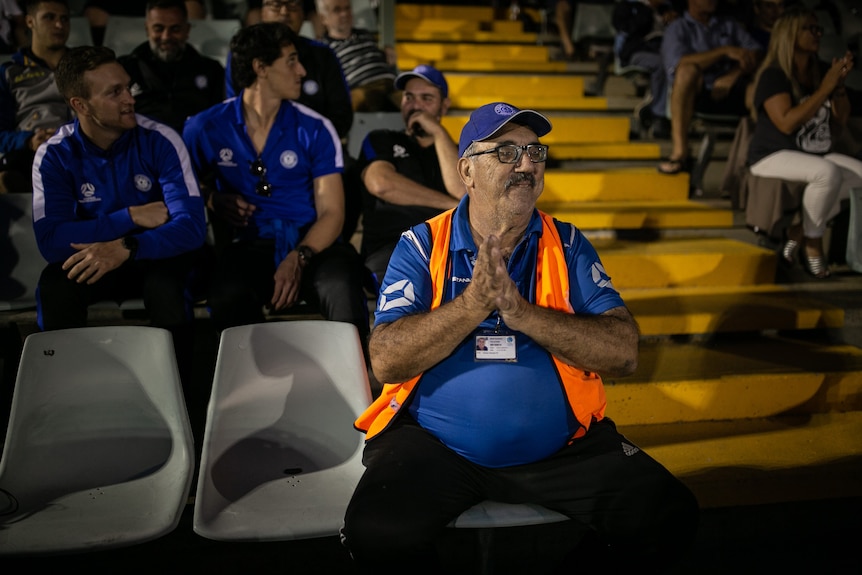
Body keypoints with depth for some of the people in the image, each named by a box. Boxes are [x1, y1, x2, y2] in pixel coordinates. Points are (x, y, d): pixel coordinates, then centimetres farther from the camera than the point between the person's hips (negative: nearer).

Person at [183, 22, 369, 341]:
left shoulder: (315, 130, 3)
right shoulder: (205, 129, 5)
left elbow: (331, 212, 0)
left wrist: (298, 259, -18)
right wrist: (213, 201, -4)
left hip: (312, 244, 1)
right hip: (249, 246, 0)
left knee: (343, 290, -35)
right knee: (228, 300, -37)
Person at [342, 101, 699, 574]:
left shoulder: (567, 246, 5)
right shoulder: (421, 246, 1)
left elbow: (623, 352, -7)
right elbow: (386, 361, -11)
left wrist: (521, 312, -19)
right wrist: (475, 301, -21)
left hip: (561, 446, 2)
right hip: (435, 446, -2)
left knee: (668, 515, -16)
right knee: (376, 532, -28)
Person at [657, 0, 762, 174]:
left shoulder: (730, 26, 26)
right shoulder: (677, 28, 11)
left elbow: (756, 55, 11)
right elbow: (679, 63, -10)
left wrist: (732, 76, -10)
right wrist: (725, 51, -16)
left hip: (732, 93, 4)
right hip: (695, 96, -3)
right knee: (688, 70, -35)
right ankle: (679, 152, -36)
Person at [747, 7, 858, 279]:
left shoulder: (820, 72, 9)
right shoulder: (773, 75, -11)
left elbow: (842, 118, 12)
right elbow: (787, 123, -24)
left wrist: (840, 83, -5)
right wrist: (825, 88, -21)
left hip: (816, 154, 8)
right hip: (773, 155, -7)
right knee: (828, 173, -34)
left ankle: (800, 230, -5)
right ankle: (812, 243, -12)